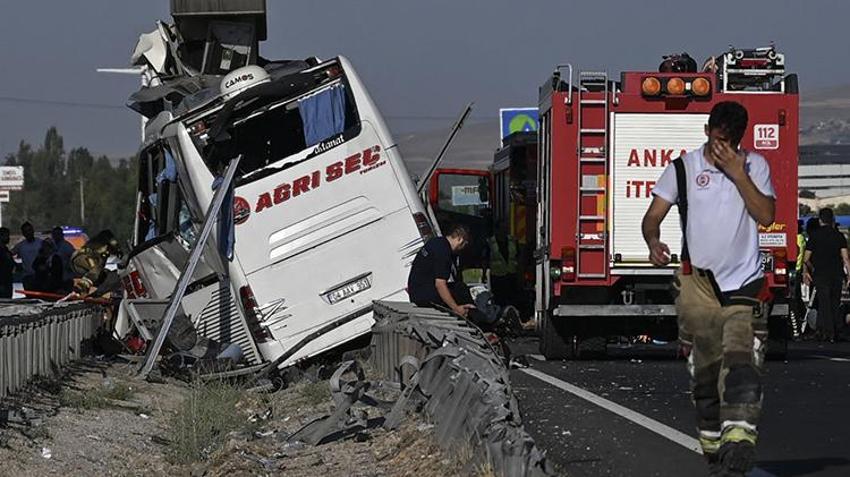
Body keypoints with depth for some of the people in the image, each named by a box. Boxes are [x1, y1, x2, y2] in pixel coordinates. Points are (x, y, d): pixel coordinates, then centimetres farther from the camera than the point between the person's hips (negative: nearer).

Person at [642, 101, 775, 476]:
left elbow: (766, 215, -6)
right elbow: (653, 215, 1)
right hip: (698, 284, 1)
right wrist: (653, 242, -20)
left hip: (744, 284, -1)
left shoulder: (754, 166, 6)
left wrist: (737, 173, -12)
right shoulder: (683, 168, 4)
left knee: (742, 369, -17)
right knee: (705, 375, 6)